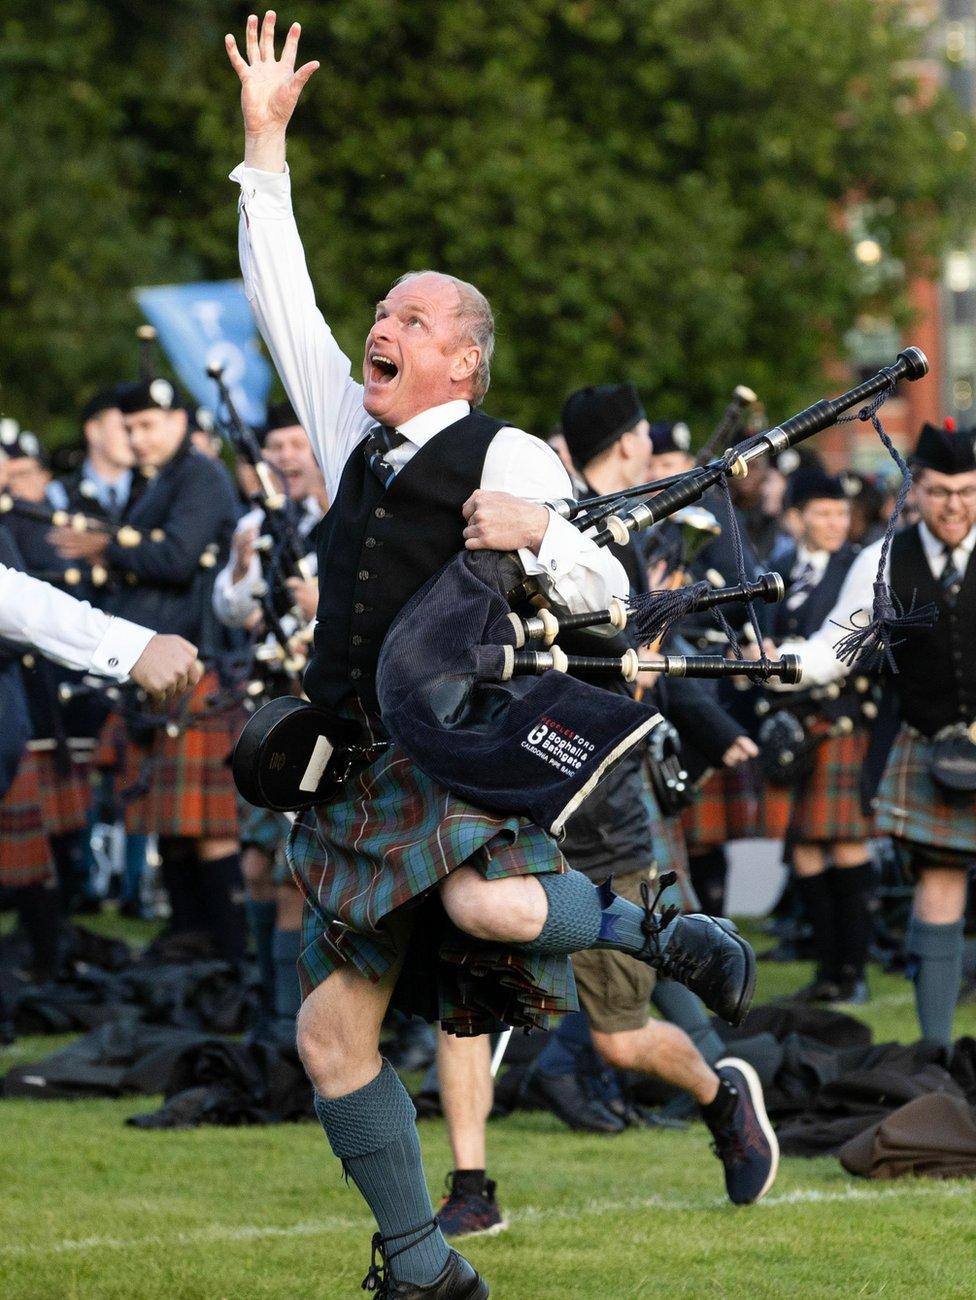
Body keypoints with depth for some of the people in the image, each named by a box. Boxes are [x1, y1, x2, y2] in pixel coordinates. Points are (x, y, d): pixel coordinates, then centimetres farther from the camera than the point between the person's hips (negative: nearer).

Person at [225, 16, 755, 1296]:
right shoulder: (353, 431, 13)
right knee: (334, 1030, 3)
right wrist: (265, 145, 14)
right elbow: (282, 301, 17)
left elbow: (608, 592, -2)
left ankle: (643, 925, -5)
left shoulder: (508, 459, -3)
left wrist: (538, 532, -21)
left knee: (492, 904, -37)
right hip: (362, 766, 6)